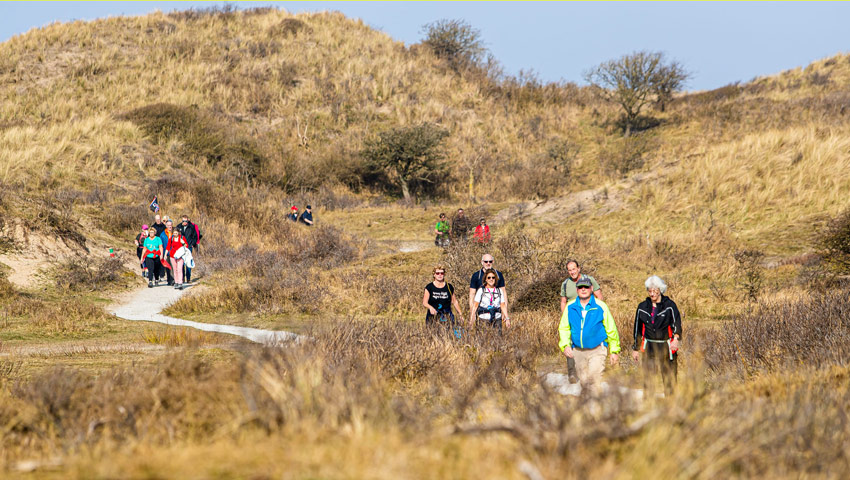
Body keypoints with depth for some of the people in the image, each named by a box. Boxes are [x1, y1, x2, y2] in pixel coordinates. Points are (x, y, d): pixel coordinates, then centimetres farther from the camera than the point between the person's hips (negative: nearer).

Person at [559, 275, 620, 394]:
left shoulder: (600, 306, -5)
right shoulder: (570, 307, 2)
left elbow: (611, 330, 3)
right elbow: (564, 328, 11)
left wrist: (614, 351, 6)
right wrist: (565, 345, -6)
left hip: (597, 350, -4)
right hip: (578, 351, 4)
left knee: (594, 377, -22)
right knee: (584, 381, 10)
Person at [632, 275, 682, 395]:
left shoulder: (670, 305, -1)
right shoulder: (642, 307, 9)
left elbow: (677, 324, -7)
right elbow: (638, 329, 17)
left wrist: (676, 338, -27)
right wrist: (635, 349, 18)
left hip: (666, 348, -2)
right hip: (649, 347, 2)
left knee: (669, 380, -2)